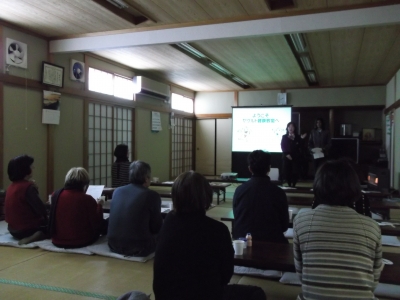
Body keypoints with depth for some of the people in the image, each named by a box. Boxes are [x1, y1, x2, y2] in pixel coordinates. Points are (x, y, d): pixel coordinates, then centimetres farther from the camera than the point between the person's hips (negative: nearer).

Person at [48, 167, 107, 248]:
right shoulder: (87, 199, -18)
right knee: (104, 223, 18)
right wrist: (99, 206, 4)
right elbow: (97, 224, -9)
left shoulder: (55, 195, -5)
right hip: (81, 242, -5)